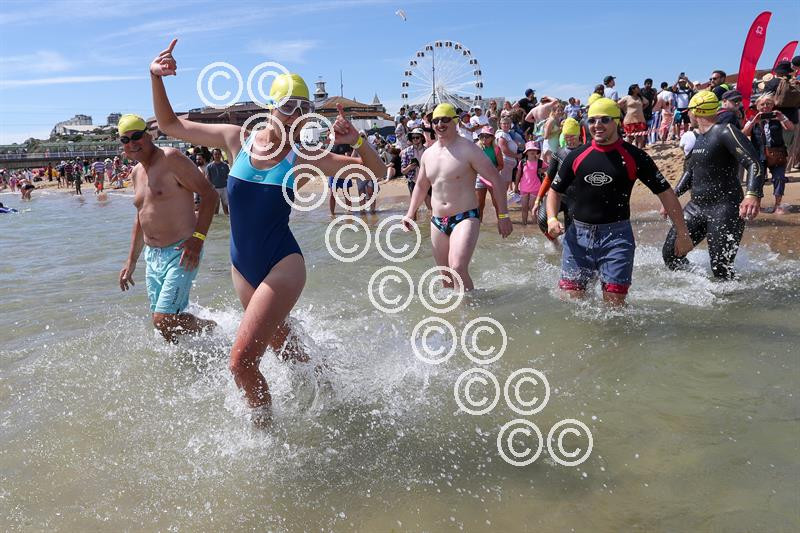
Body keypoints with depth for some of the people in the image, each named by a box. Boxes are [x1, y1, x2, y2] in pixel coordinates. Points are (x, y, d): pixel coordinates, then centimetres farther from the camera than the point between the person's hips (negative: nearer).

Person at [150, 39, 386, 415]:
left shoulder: (304, 157, -10)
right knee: (283, 347, 22)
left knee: (241, 361, -12)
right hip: (242, 267, 5)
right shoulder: (237, 139, -2)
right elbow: (169, 125, 8)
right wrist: (156, 78, -5)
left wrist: (357, 142, -24)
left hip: (282, 266, -5)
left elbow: (376, 172, -5)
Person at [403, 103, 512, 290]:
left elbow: (495, 179, -9)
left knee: (458, 269, -24)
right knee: (446, 275, 12)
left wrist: (503, 215, -11)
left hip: (465, 218, -6)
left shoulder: (468, 150, -9)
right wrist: (410, 214, 16)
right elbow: (421, 185, 24)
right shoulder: (428, 154, 10)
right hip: (437, 222, 6)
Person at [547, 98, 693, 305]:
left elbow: (665, 192, 2)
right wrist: (552, 218, -5)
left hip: (617, 236, -2)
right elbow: (555, 190, 15)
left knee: (614, 302, -6)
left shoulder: (633, 156, -2)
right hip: (578, 235, 3)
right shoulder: (577, 156, 6)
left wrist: (683, 233, 0)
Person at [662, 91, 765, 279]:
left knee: (721, 270, -9)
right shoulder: (697, 137, 14)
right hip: (696, 207, 8)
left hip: (725, 209, -8)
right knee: (670, 254, 5)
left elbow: (755, 164, -22)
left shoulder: (725, 132, -13)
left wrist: (753, 195, -39)